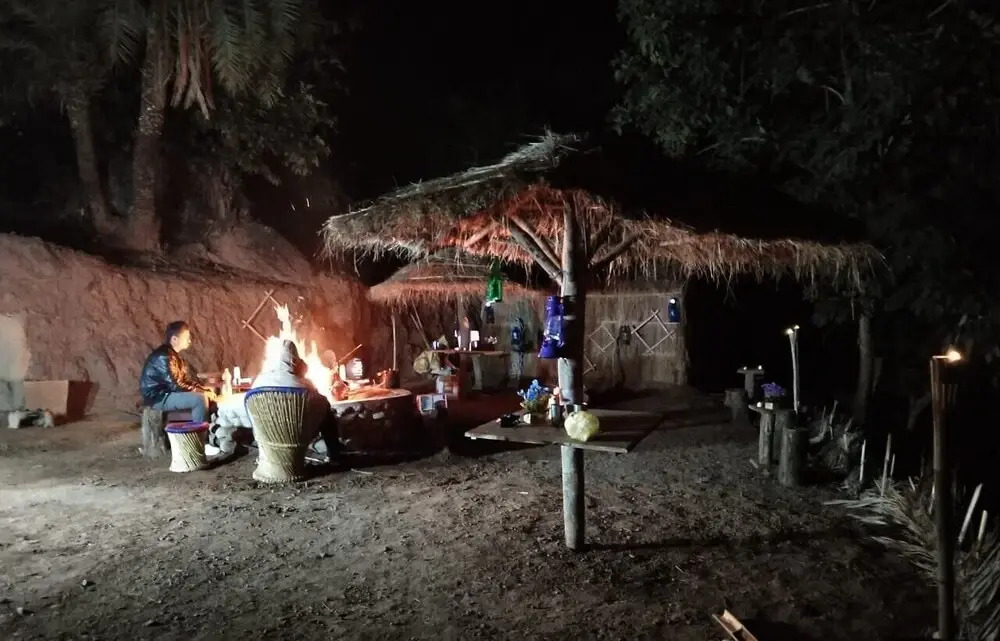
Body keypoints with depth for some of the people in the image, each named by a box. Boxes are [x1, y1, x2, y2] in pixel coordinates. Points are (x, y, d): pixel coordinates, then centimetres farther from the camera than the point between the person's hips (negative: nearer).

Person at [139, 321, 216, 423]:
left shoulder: (175, 355, 9)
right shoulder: (163, 356, -21)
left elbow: (187, 379, 11)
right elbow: (175, 385, -25)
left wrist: (203, 389, -5)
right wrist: (201, 392, -20)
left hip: (167, 394, 10)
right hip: (158, 398, -10)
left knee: (207, 395, 8)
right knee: (200, 399, -24)